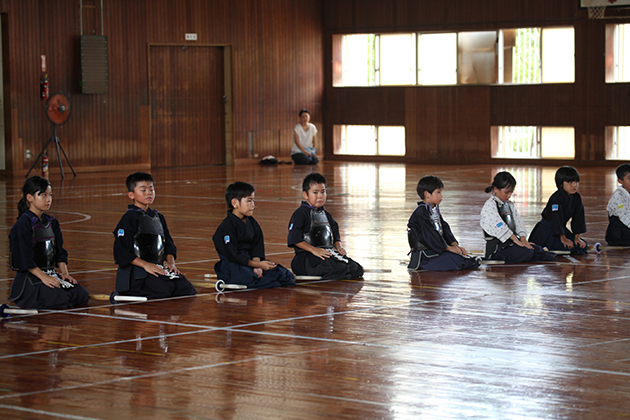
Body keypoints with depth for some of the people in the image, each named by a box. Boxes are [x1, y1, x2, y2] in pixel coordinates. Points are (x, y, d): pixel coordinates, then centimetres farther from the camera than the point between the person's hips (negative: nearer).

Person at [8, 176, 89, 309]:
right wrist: (43, 277, -21)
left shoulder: (52, 222, 14)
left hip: (51, 274, 8)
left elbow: (60, 252, 15)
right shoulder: (23, 224, -12)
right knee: (60, 299, -28)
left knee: (82, 296, -8)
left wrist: (64, 273, -1)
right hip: (29, 277, -8)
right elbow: (24, 258, -17)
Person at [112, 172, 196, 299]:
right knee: (165, 288, -30)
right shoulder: (129, 218, -4)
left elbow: (169, 244, 22)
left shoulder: (158, 217, 20)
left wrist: (171, 262, 2)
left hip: (159, 268, 7)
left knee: (186, 288, -12)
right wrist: (145, 265, -19)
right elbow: (121, 251, -12)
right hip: (136, 271, -7)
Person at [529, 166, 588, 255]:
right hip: (546, 230, -9)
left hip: (561, 228, 9)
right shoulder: (556, 198, -21)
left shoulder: (576, 198, 3)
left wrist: (577, 237, 1)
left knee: (583, 246, 1)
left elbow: (578, 218, 7)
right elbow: (556, 218, -24)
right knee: (570, 246, -28)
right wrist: (563, 238, -24)